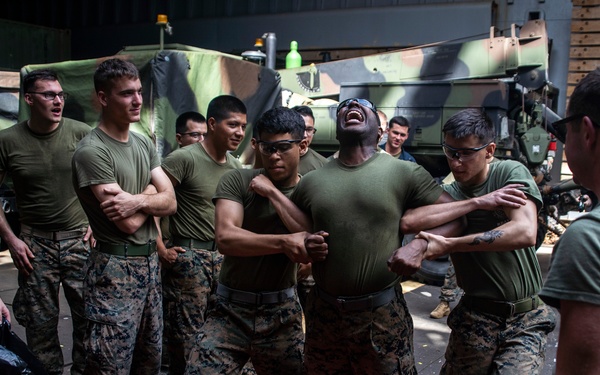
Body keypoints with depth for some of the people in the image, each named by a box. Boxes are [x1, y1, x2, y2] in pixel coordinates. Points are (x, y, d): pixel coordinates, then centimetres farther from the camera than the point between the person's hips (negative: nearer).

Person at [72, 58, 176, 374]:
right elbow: (128, 224, -19)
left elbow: (170, 202, 2)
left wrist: (138, 200, -17)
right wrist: (150, 193, -2)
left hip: (150, 263, 8)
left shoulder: (144, 144, 9)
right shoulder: (91, 151, -15)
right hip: (115, 270, -7)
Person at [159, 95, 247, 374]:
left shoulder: (236, 166, 9)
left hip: (223, 256, 7)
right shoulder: (184, 158, -13)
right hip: (189, 256, -6)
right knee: (186, 336, 3)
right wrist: (161, 249, -17)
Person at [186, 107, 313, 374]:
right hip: (230, 309, -1)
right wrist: (284, 242, -30)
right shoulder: (236, 181, -5)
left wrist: (272, 192, -17)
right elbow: (225, 238, -18)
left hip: (282, 313, 1)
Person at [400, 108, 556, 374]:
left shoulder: (511, 173, -7)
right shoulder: (447, 193, 0)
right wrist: (477, 202, -22)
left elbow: (525, 232, -24)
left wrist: (448, 245, -26)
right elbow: (408, 222, -21)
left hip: (527, 319, -2)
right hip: (475, 316, 3)